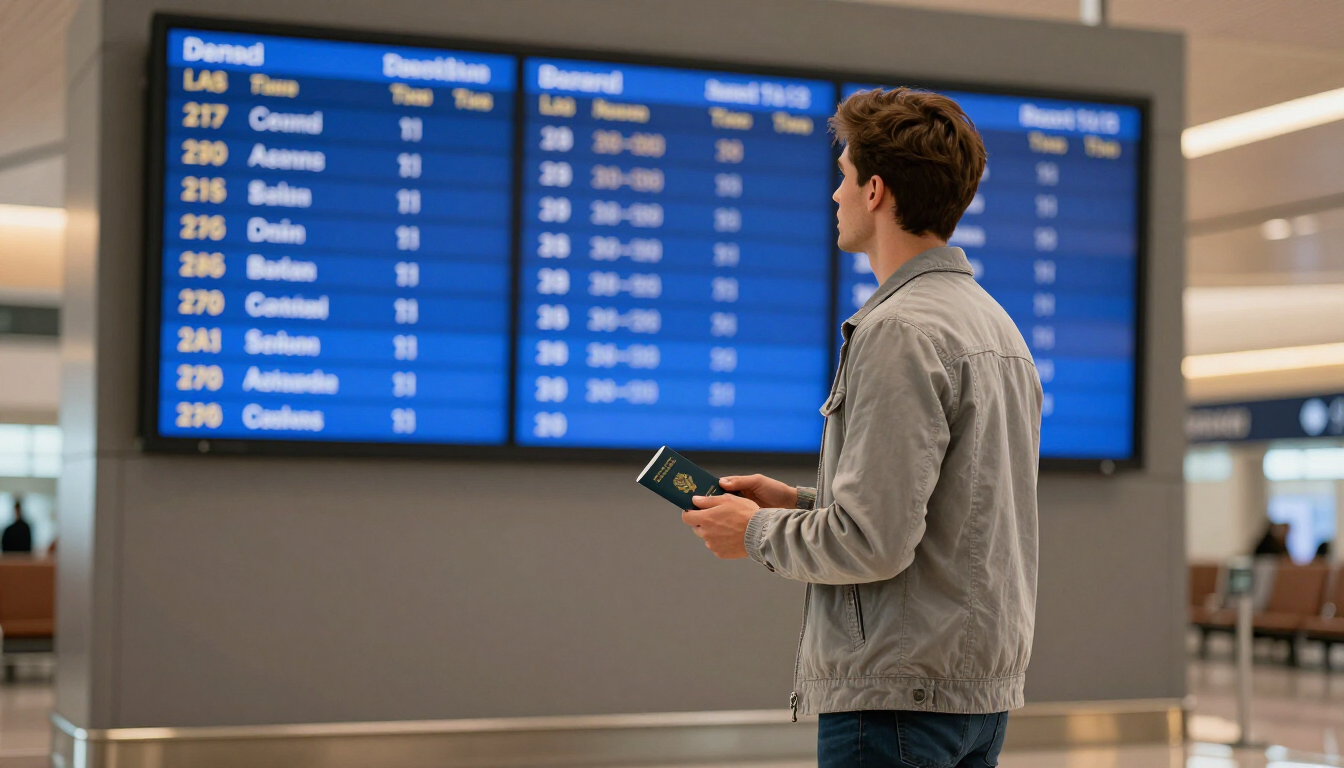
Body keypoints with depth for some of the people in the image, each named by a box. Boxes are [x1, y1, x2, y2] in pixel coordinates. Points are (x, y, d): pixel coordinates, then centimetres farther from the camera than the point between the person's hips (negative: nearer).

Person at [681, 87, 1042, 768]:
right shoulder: (996, 324, 14)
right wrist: (799, 502, 15)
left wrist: (757, 532, -5)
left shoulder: (899, 331, -16)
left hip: (900, 694, -10)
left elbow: (871, 543, -22)